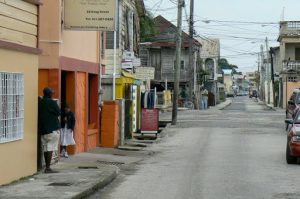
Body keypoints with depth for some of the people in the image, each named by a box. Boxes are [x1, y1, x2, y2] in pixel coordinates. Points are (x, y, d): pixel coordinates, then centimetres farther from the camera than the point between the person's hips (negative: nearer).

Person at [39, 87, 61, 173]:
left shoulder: (40, 103, 7)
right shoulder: (52, 102, -12)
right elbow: (58, 113, -5)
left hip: (43, 129, 7)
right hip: (52, 128, -7)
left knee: (46, 148, 11)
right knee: (50, 148, -5)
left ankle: (47, 167, 14)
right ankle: (48, 168, -8)